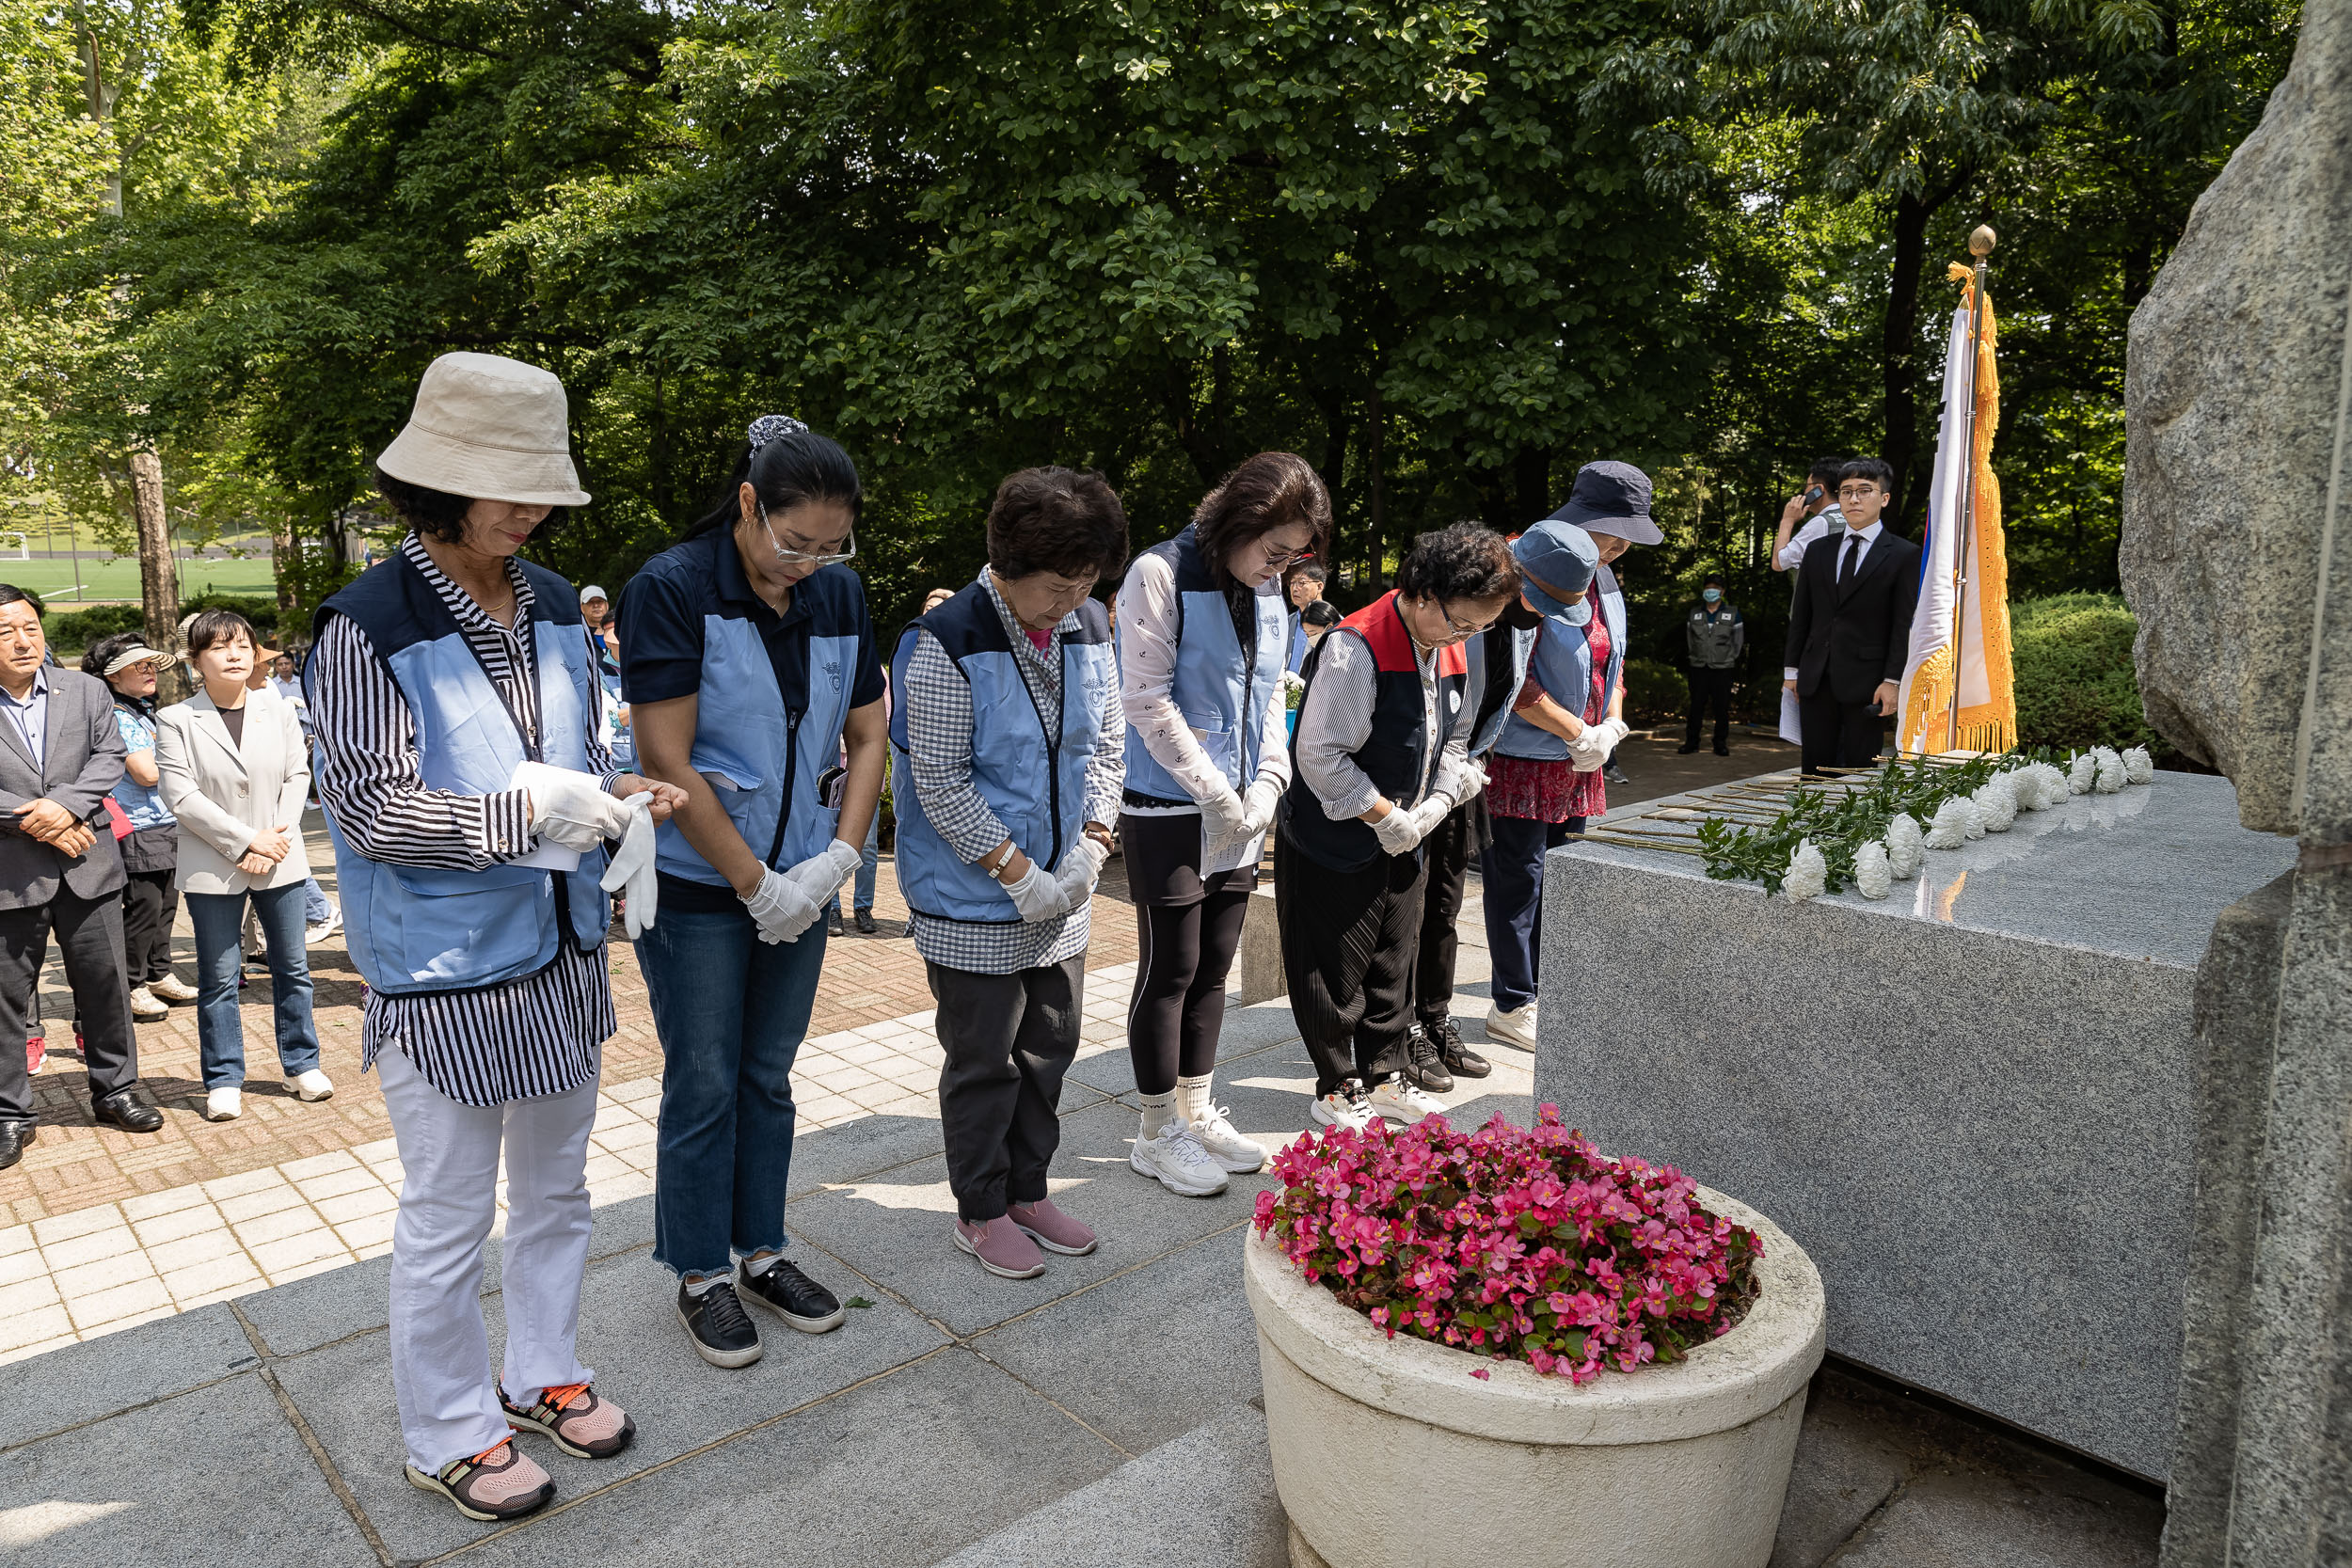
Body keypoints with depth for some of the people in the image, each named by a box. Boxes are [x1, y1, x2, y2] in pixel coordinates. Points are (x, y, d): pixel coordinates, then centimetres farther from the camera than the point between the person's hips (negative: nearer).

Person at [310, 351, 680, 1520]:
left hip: (561, 952, 6)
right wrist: (527, 812, -25)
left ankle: (543, 1374, 40)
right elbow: (372, 811, -18)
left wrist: (614, 794, -6)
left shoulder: (553, 607, 3)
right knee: (448, 1217, 9)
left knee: (555, 1187, 20)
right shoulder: (368, 628, -16)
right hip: (443, 976, -6)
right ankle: (449, 1435, 29)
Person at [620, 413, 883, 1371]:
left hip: (800, 886, 5)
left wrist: (834, 862, -6)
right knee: (704, 1085, 6)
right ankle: (702, 1275, 24)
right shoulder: (671, 589, -14)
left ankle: (761, 1250, 31)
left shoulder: (839, 594, 1)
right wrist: (755, 882, -14)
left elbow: (868, 738, 6)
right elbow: (668, 762, -17)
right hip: (697, 887, -5)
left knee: (768, 1078, 15)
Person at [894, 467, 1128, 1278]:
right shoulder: (949, 643, -17)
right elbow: (939, 781, -18)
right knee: (984, 1059, 7)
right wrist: (1017, 871, -18)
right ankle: (980, 1211, 26)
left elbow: (1107, 746, 9)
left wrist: (1089, 848, -4)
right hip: (976, 899, -6)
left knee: (1050, 1045, 17)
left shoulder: (1089, 630, 2)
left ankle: (1027, 1190, 35)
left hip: (1061, 894, 7)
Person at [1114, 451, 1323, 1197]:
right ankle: (1158, 1133, 17)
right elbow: (1147, 700, -17)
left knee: (1213, 968, 15)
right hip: (1168, 811, -7)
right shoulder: (1161, 575, -13)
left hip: (1238, 811, 7)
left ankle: (1198, 1112, 30)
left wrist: (1267, 784, -1)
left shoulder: (1267, 590, 9)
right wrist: (1214, 793, -16)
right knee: (1170, 970, 2)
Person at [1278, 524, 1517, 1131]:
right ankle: (1337, 1089, 21)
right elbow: (1322, 756, -24)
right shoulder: (1356, 647, -23)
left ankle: (1384, 1079, 33)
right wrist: (1387, 816, -18)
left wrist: (1433, 807, -4)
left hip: (1402, 843, 8)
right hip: (1333, 846, -8)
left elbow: (1453, 744, 13)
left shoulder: (1451, 653, 4)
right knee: (1336, 973, 4)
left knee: (1393, 965, 17)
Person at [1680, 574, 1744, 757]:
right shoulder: (1694, 614, 10)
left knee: (1722, 707, -1)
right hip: (1698, 668, 1)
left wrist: (1729, 660, 11)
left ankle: (1720, 743, 7)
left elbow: (1738, 642, 11)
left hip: (1723, 668, -1)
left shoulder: (1732, 613, 5)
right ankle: (1691, 742, 7)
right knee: (1696, 706, 1)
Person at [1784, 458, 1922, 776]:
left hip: (1866, 681, -4)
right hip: (1815, 679, 4)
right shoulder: (1818, 550, 13)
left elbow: (1904, 625, -5)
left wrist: (1893, 681, -11)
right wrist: (1792, 669, 9)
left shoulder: (1904, 555, 0)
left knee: (1860, 772, -1)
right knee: (1815, 769, 5)